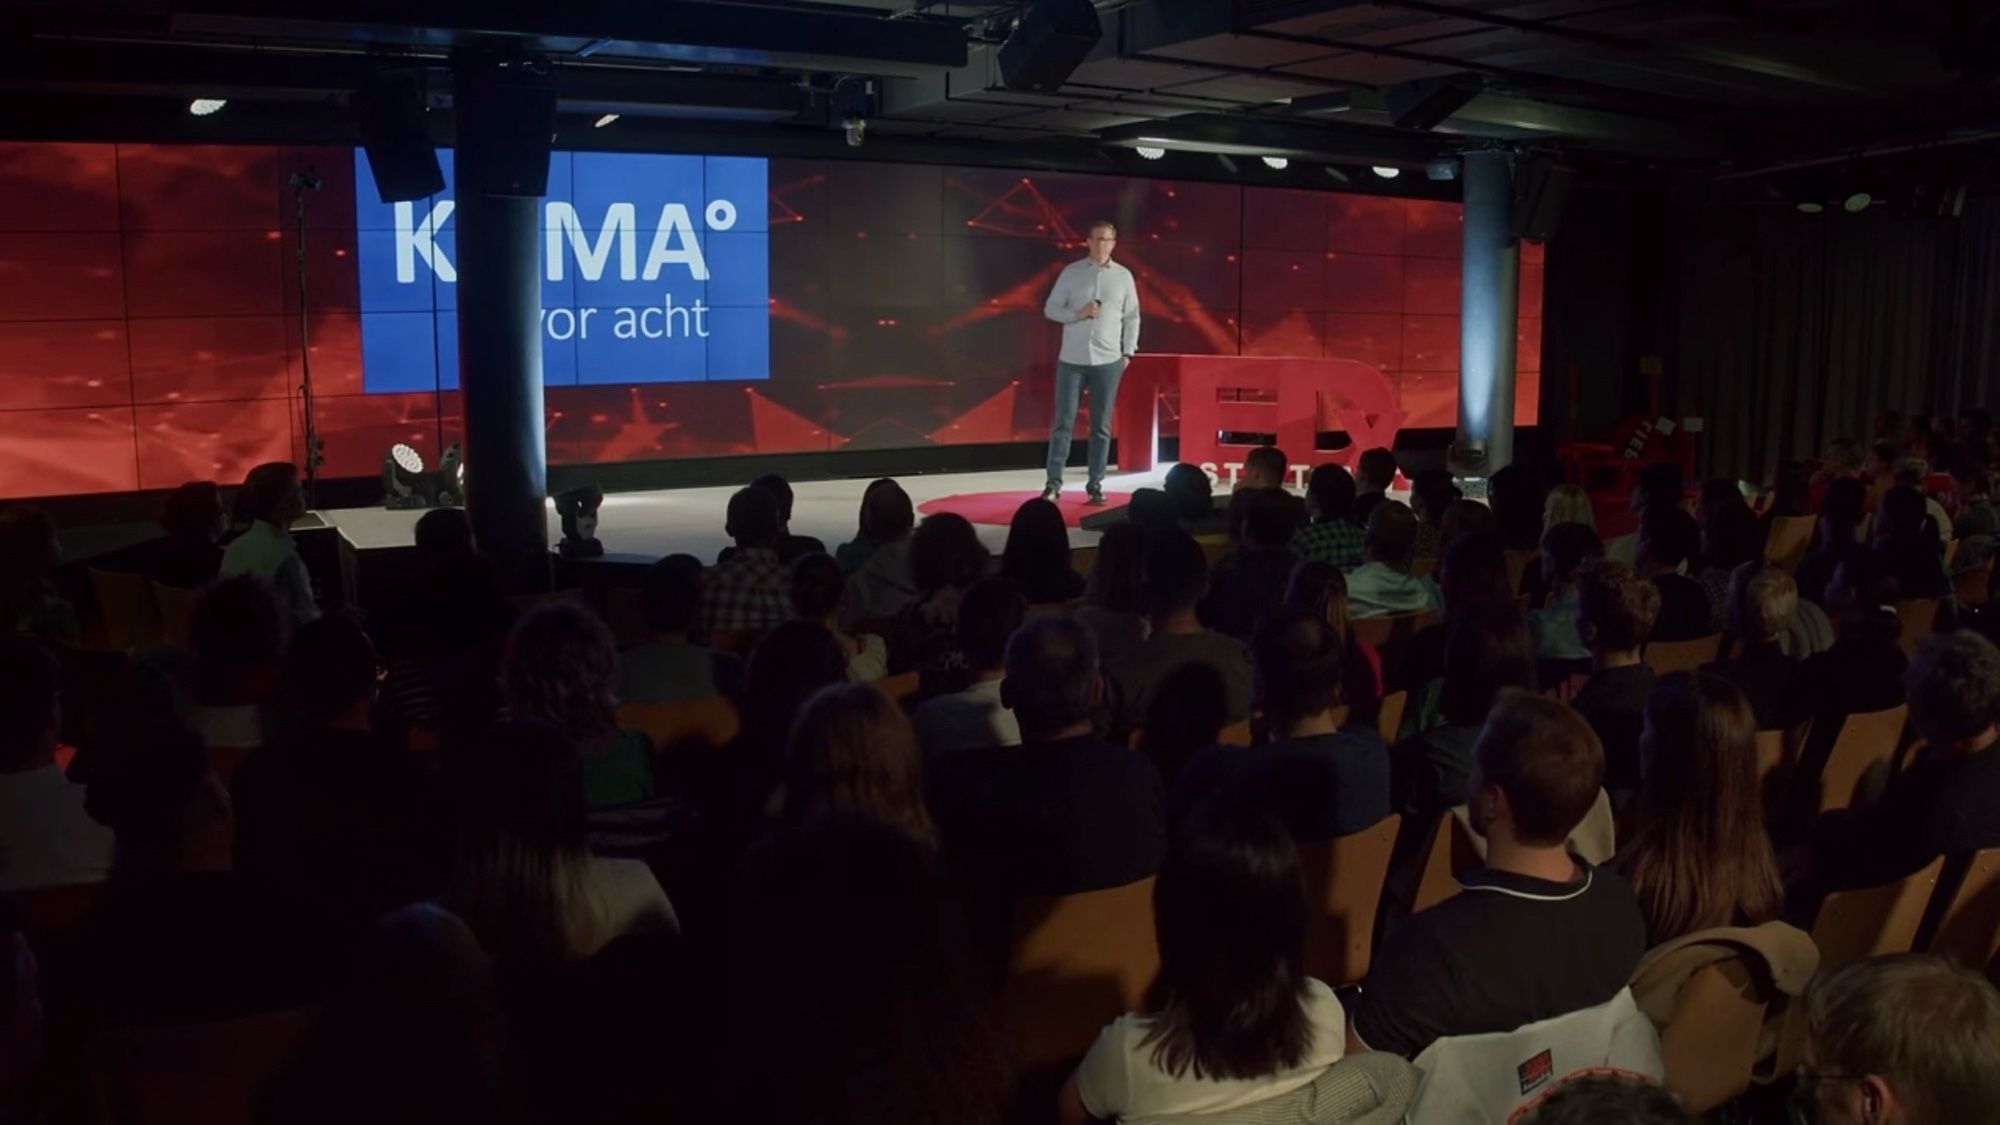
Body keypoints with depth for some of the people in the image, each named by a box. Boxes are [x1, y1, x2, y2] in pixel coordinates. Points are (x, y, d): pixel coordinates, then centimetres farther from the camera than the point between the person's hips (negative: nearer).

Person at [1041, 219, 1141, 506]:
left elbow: (1132, 317, 9)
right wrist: (1077, 313, -14)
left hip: (1108, 361, 1)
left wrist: (1128, 352, 3)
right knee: (1063, 422, -1)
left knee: (1101, 426, 4)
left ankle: (1095, 485, 11)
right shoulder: (1071, 272, 2)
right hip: (1072, 359, -1)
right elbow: (1050, 309, 2)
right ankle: (1053, 483, 3)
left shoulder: (1124, 276, 6)